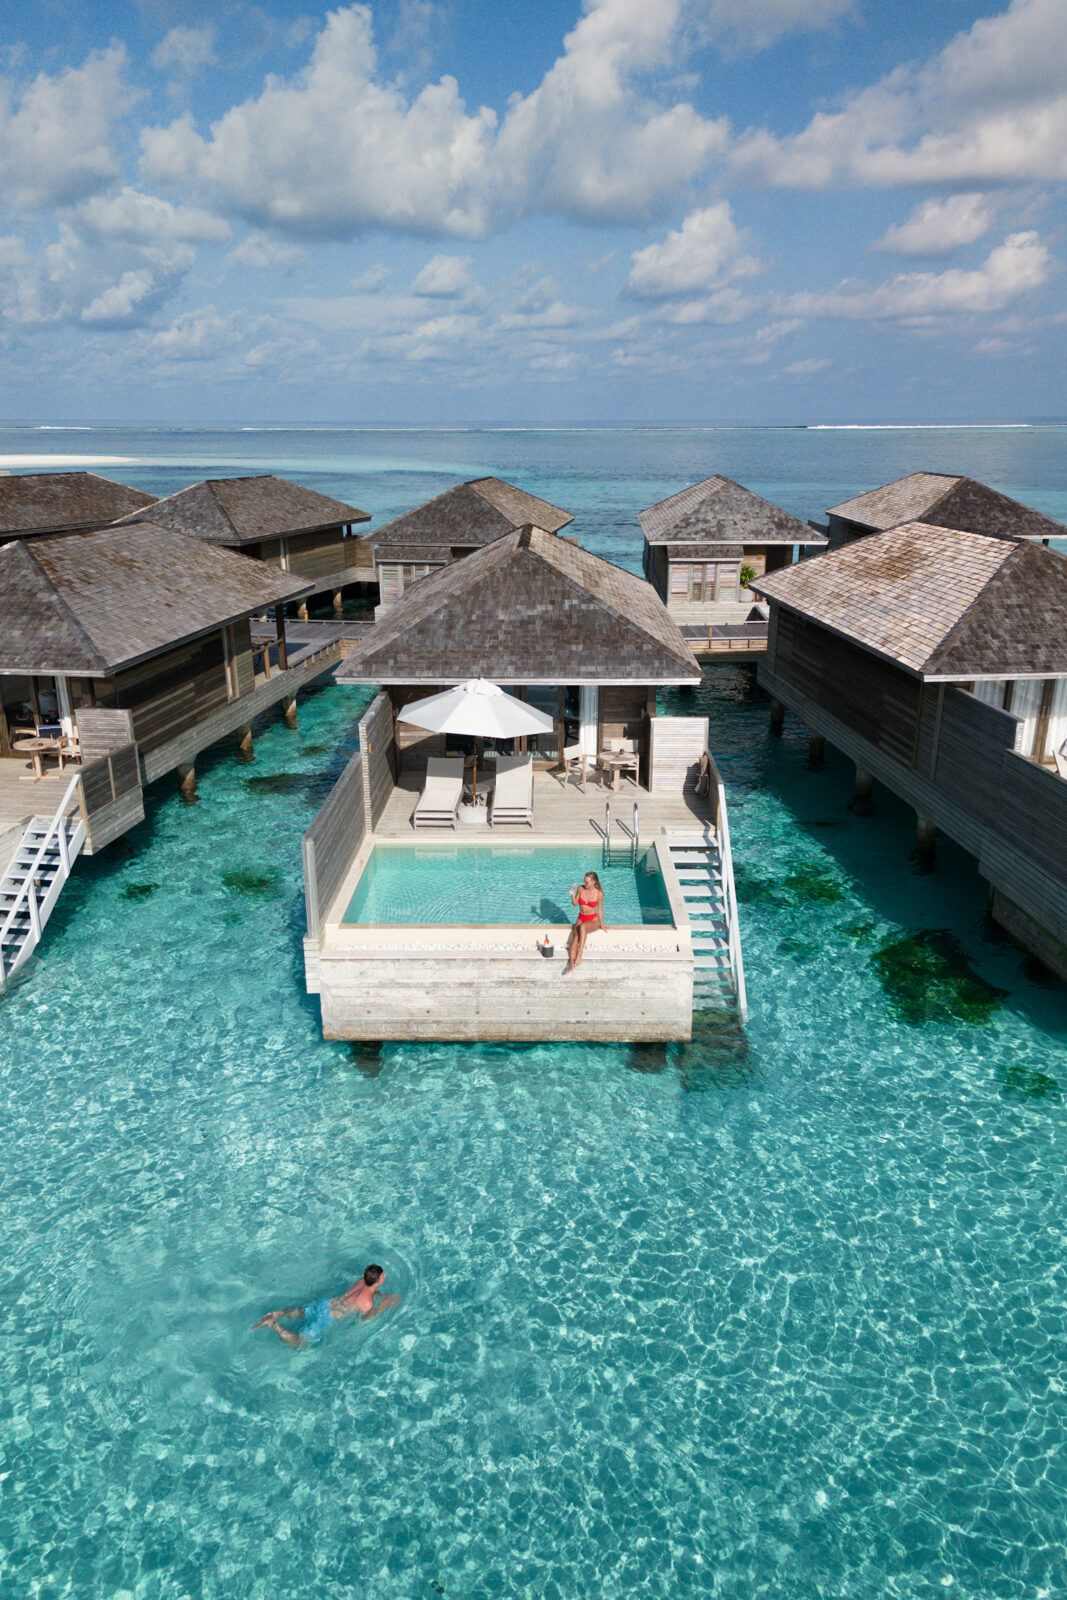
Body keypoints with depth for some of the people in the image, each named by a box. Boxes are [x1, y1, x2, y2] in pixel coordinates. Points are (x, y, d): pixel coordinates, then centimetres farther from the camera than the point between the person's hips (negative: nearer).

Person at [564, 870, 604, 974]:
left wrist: (602, 925, 5)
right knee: (575, 936, -27)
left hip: (593, 920, -3)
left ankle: (579, 956, -40)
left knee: (582, 927, -37)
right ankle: (571, 965, -38)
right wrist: (573, 895, -10)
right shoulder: (580, 888, -1)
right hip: (581, 918, 3)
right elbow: (575, 904, 7)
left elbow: (600, 910, 1)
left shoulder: (599, 893, -8)